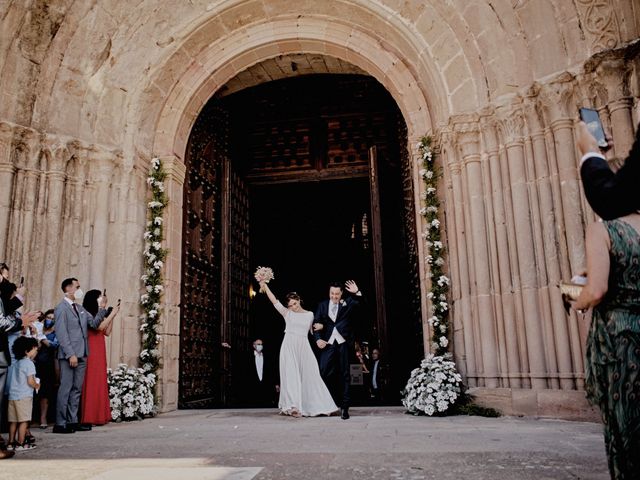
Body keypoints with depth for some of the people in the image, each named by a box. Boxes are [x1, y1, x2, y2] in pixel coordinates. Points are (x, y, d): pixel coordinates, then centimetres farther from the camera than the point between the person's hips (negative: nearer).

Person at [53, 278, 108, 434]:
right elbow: (61, 333, -13)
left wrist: (102, 308, -1)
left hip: (81, 355, 8)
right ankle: (60, 424, 2)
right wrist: (70, 354, -18)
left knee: (77, 389, 10)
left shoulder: (80, 308, 18)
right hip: (69, 356, -8)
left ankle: (72, 421, 16)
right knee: (65, 389, -4)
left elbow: (94, 323, 12)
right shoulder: (62, 308, -6)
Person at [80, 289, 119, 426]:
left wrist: (112, 317, 9)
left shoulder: (97, 315, 17)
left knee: (99, 383, 7)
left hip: (99, 353, 8)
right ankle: (88, 417, -5)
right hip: (91, 352, -8)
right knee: (91, 383, -8)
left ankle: (97, 416, 10)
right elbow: (100, 327, -19)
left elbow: (107, 332, 16)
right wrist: (112, 314, -10)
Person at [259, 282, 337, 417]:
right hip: (289, 347, -2)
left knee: (310, 375, 1)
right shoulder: (287, 313, 6)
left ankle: (317, 405, 9)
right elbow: (274, 300, 1)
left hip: (304, 347, 2)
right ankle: (293, 407, -8)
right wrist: (265, 285, -2)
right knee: (291, 375, -6)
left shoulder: (310, 315, 11)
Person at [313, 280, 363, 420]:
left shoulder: (347, 304, 6)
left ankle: (345, 407, 10)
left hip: (343, 344, -1)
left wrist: (357, 292, -23)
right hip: (328, 344, 1)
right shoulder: (322, 305, 10)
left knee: (345, 375, 4)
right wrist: (318, 339, -8)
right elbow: (316, 323, 5)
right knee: (324, 373, -3)